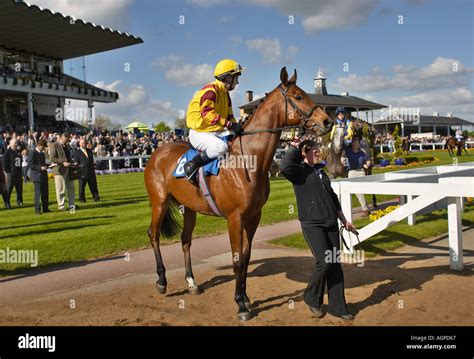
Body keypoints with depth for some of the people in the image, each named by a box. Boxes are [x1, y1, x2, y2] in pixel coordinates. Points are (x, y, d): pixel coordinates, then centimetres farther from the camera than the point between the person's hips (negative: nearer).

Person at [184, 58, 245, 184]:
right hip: (199, 132, -9)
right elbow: (207, 114, -28)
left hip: (218, 132, 10)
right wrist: (229, 124, -32)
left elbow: (229, 116, 20)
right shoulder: (210, 90, -14)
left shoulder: (225, 93, 17)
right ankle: (191, 166, -20)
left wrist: (236, 126, -1)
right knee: (221, 147, -36)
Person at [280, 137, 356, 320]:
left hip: (331, 223, 7)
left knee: (335, 263, 5)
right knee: (324, 261, -13)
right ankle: (312, 299, 12)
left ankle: (338, 307, 15)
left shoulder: (320, 171, 17)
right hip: (312, 224, -7)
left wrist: (344, 220, 22)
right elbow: (284, 166, -29)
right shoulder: (299, 171, -4)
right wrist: (293, 147, -15)